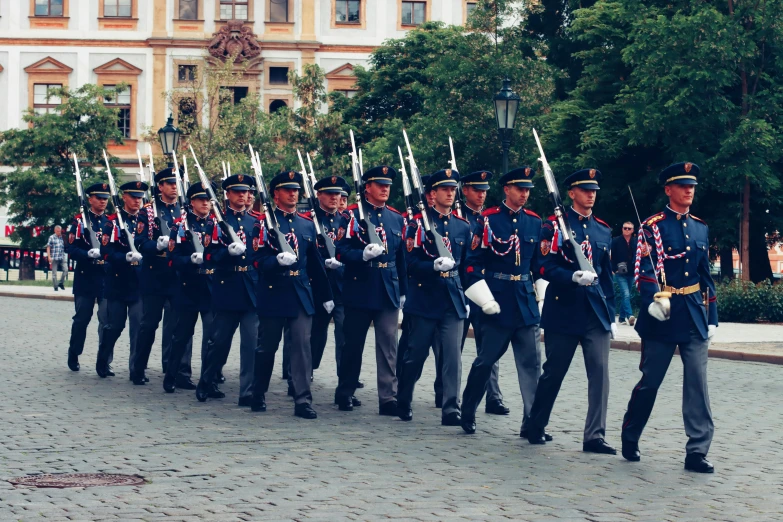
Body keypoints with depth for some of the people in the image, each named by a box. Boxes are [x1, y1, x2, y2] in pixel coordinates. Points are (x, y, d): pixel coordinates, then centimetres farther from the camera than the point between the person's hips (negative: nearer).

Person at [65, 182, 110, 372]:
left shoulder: (112, 221, 11)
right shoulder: (80, 220, 1)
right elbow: (70, 248, -7)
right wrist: (89, 254, -23)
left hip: (108, 278, 2)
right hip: (86, 277, -2)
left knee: (107, 320, -5)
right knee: (82, 319, 7)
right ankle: (73, 355, 24)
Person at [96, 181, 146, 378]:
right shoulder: (113, 221, -1)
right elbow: (106, 252, -11)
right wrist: (127, 257, -25)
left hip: (140, 282, 2)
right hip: (118, 282, -2)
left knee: (139, 326, -3)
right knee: (114, 325, 6)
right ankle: (103, 363, 24)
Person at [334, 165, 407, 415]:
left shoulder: (396, 218, 11)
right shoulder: (353, 214, -3)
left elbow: (402, 257, 15)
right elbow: (342, 251, -10)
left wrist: (403, 290, 14)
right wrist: (363, 255, -28)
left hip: (389, 291, 3)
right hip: (360, 290, -3)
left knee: (388, 345, -2)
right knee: (353, 344, 7)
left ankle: (388, 398, -2)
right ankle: (344, 394, 22)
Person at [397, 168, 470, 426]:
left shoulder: (463, 227, 11)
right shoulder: (419, 223, -3)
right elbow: (411, 263, -9)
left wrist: (467, 298, 13)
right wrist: (435, 266, -25)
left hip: (453, 301, 3)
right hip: (424, 299, -3)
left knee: (453, 356, -5)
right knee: (416, 354, 6)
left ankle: (451, 410, -4)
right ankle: (403, 403, 24)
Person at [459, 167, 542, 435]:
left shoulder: (535, 222, 9)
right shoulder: (489, 219, -5)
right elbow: (473, 263, -7)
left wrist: (539, 291, 10)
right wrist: (485, 300, -13)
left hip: (526, 302, 4)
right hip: (497, 301, -4)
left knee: (531, 363, 0)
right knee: (486, 360, 3)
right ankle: (468, 412, 20)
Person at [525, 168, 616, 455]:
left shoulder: (603, 229, 13)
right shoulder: (555, 225, -3)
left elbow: (607, 274, 16)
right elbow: (545, 267, -11)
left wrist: (611, 314, 14)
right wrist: (574, 277, -26)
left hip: (596, 311, 4)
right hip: (564, 310, -4)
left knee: (600, 371, -6)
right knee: (553, 372, 5)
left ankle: (594, 436, -3)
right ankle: (536, 427, 23)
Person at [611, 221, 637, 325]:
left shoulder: (635, 242, 5)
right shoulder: (616, 241, -3)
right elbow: (612, 256, -3)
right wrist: (615, 269, -10)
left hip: (631, 274, 4)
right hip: (620, 274, -4)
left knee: (625, 296, 12)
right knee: (626, 294, -17)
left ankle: (622, 318, 21)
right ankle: (630, 316, -26)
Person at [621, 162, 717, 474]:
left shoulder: (701, 228, 13)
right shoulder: (654, 226, -4)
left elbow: (706, 277, 17)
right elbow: (644, 269, -16)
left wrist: (712, 318, 13)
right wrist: (655, 298, -34)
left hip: (694, 316, 4)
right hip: (663, 315, -4)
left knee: (698, 383, -3)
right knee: (650, 381, 5)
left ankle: (697, 452, -1)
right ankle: (630, 440, 24)